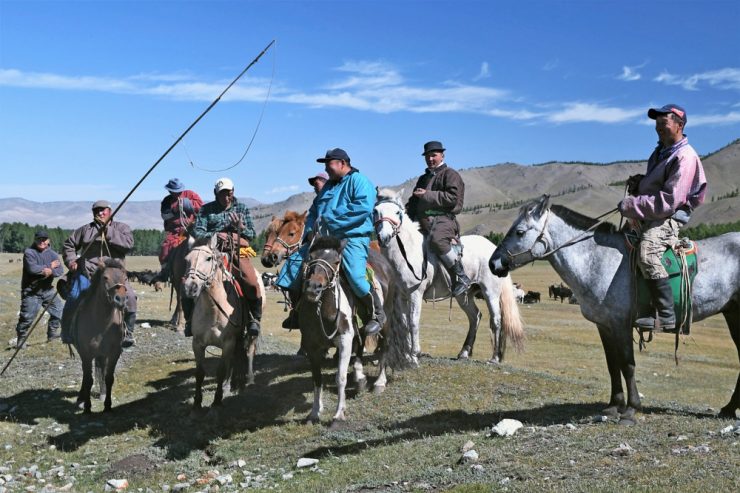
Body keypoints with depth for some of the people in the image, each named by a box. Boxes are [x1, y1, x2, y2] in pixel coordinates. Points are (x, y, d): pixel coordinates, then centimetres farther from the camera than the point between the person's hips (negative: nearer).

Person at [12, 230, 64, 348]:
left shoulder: (52, 254, 7)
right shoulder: (29, 252, -7)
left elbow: (60, 271, -4)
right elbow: (32, 268, -23)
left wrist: (51, 271, -26)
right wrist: (49, 266, -14)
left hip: (47, 289, 5)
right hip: (31, 291, -5)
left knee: (58, 310, 5)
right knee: (27, 316, -7)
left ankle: (52, 333, 21)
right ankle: (20, 339, 9)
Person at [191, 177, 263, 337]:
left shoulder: (242, 208, 19)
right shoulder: (207, 210, 15)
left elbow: (252, 235, 15)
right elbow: (197, 233, 5)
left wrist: (241, 227, -6)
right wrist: (214, 235, -14)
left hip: (238, 253, 0)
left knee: (252, 284, -26)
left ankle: (254, 319, -6)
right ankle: (191, 319, 1)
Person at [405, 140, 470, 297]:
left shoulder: (450, 174, 4)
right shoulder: (424, 178, 29)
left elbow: (452, 198, -12)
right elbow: (414, 201, 29)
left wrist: (427, 195, -13)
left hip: (443, 218, -9)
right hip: (422, 221, 9)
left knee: (436, 239, -38)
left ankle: (461, 277, -30)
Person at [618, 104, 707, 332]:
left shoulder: (685, 157, -14)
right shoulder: (660, 152, 16)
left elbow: (668, 201, -23)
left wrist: (632, 206, -20)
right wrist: (638, 183, 8)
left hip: (668, 219, -11)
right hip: (648, 217, 11)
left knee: (647, 254, -35)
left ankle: (667, 317, -33)